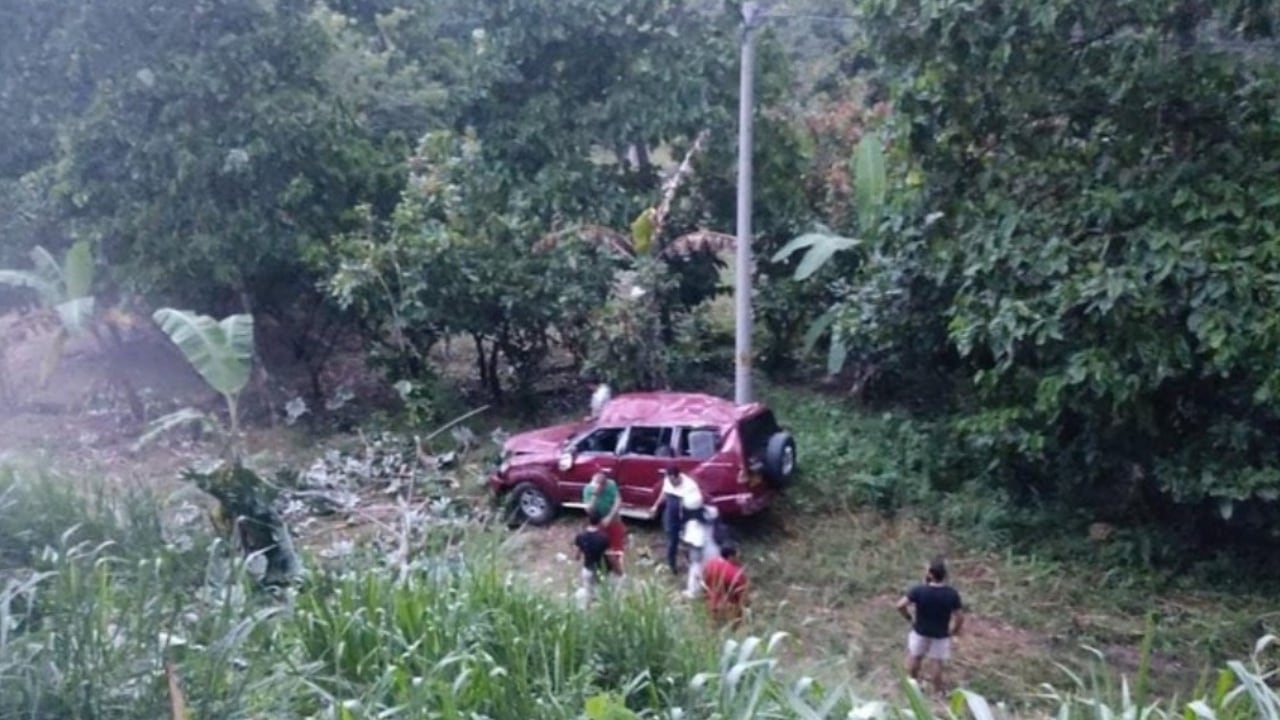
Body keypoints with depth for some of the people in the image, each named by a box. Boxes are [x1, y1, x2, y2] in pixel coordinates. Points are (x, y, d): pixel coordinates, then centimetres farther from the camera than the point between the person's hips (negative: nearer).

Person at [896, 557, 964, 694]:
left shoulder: (919, 590, -25)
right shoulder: (952, 594, -22)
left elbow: (900, 605, -26)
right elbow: (960, 617, -17)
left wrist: (910, 618, -7)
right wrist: (954, 631, 2)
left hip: (921, 631, 0)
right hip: (941, 634, 0)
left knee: (914, 657, 24)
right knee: (938, 663, 18)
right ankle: (937, 692, 33)